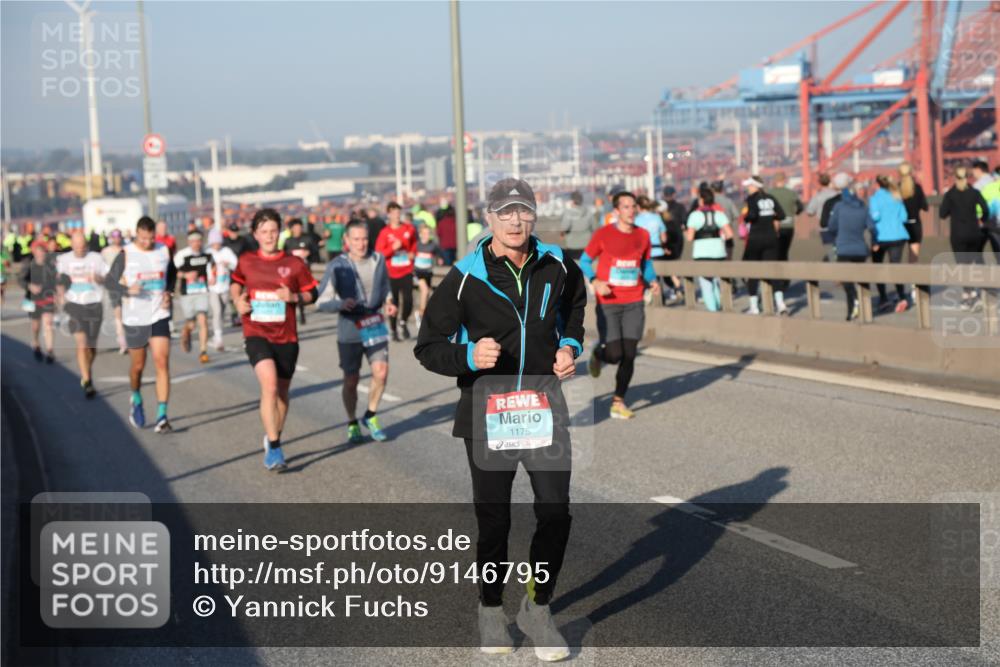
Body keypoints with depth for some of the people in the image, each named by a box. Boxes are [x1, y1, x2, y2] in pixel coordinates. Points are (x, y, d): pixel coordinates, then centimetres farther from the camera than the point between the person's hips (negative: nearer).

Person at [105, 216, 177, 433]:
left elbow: (172, 274, 20)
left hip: (159, 316, 1)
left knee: (162, 362, -12)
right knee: (138, 366, 11)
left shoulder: (164, 251, 2)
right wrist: (128, 290, -23)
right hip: (134, 318, -1)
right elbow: (109, 282, -4)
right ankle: (136, 400, 42)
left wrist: (168, 292, 2)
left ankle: (162, 416, -13)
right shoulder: (126, 254, -7)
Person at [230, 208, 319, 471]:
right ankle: (274, 448, -20)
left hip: (286, 337, 2)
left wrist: (294, 297, -13)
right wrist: (237, 301, 4)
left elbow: (311, 294, 7)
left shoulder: (294, 263, 0)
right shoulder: (246, 261, 4)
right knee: (269, 385, -22)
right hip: (256, 334, -1)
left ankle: (273, 439, 35)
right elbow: (235, 283, 23)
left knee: (282, 392, 12)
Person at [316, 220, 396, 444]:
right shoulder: (337, 266, -10)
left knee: (381, 373, -11)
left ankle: (370, 417, 13)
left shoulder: (378, 260, 2)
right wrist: (341, 304, -30)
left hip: (375, 326, 3)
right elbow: (320, 302, -11)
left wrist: (389, 302, 1)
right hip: (349, 330, -3)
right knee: (351, 380, 6)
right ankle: (352, 424, 27)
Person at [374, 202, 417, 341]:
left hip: (406, 271, 2)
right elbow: (379, 254, -6)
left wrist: (413, 252, 6)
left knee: (408, 300, -7)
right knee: (393, 302, 3)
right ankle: (393, 329, 20)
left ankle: (403, 322, 21)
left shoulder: (409, 229, 3)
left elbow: (414, 242, 23)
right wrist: (393, 248, -18)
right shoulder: (385, 232, -5)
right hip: (391, 273, -2)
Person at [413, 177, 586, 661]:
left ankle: (538, 607, 18)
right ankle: (491, 609, 29)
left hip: (544, 407, 2)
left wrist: (570, 345, 8)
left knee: (555, 514, -2)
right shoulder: (465, 277, -8)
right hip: (487, 412, -2)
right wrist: (469, 356, -22)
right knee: (493, 520, 8)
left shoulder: (557, 268, 2)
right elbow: (428, 347, -4)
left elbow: (574, 308, 26)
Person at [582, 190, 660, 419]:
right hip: (608, 304, -3)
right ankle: (598, 353, 28)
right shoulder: (603, 234, -5)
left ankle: (618, 402, 9)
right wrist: (594, 281, -16)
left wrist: (652, 281, -1)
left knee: (629, 355, -3)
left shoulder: (643, 235, 6)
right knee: (614, 354, -9)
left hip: (634, 304, 3)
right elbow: (584, 261, 2)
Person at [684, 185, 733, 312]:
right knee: (717, 281, 19)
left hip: (702, 253, -4)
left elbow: (690, 237, -10)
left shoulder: (695, 215, -5)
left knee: (706, 283, 0)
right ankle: (719, 306, 16)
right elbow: (729, 234, -2)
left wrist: (686, 233, 12)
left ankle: (712, 309, -7)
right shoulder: (719, 213, 5)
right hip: (718, 252, 4)